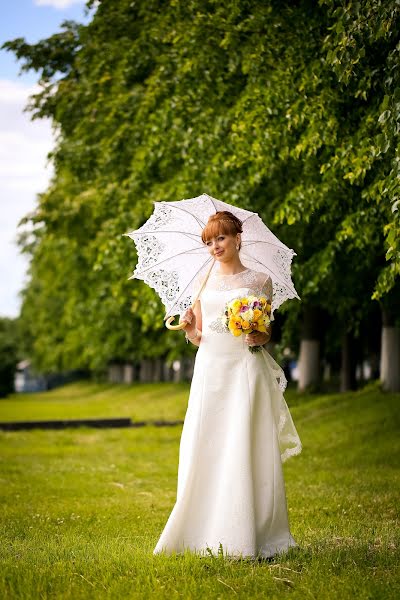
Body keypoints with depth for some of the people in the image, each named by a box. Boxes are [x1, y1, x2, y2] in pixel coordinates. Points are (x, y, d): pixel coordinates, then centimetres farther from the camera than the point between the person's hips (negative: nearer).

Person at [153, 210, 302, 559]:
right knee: (204, 450, -2)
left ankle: (248, 537, -2)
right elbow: (198, 336, 14)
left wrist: (262, 337, -12)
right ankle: (205, 532, 6)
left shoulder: (259, 280, 6)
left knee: (245, 449, -7)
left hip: (246, 369, -3)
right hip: (209, 368, 3)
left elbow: (267, 332, 10)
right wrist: (189, 328, -7)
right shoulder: (203, 282, 14)